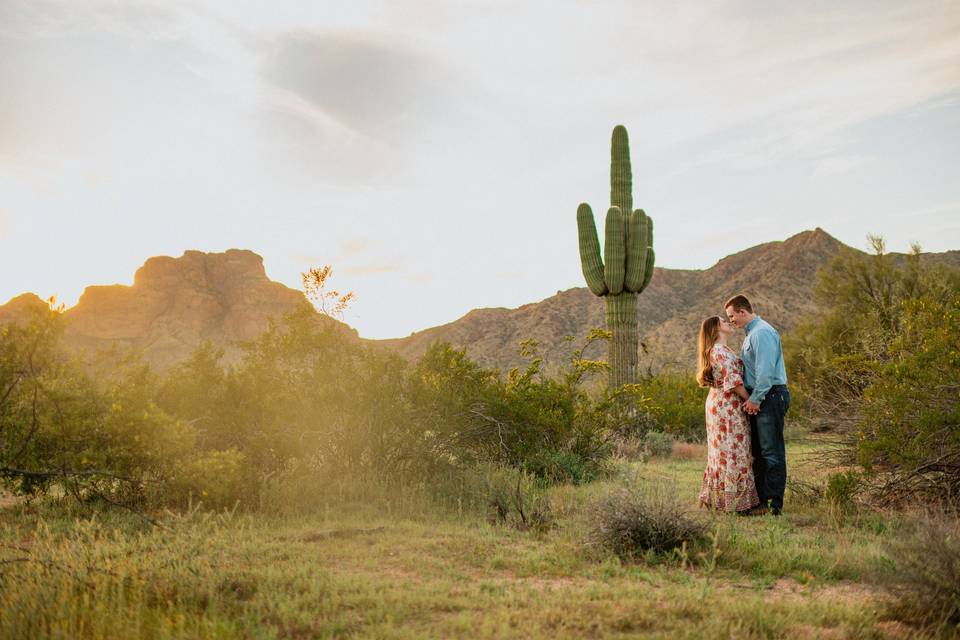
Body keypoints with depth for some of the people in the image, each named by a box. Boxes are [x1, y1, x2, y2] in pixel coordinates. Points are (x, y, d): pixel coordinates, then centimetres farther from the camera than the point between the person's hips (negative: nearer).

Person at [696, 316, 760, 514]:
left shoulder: (719, 350, 17)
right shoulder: (721, 351, -15)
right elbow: (733, 381, -21)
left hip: (718, 404, 10)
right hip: (727, 406, -10)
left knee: (723, 452, 13)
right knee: (733, 452, -7)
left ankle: (717, 497, 18)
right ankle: (738, 502, -4)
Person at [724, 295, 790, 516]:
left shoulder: (762, 333, -14)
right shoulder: (750, 334, 19)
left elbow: (766, 370, -21)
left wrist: (755, 399, -18)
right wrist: (750, 397, 13)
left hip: (770, 396, -11)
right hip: (757, 398, 11)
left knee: (772, 452, -7)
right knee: (758, 452, 13)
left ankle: (774, 504, -4)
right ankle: (760, 499, 20)